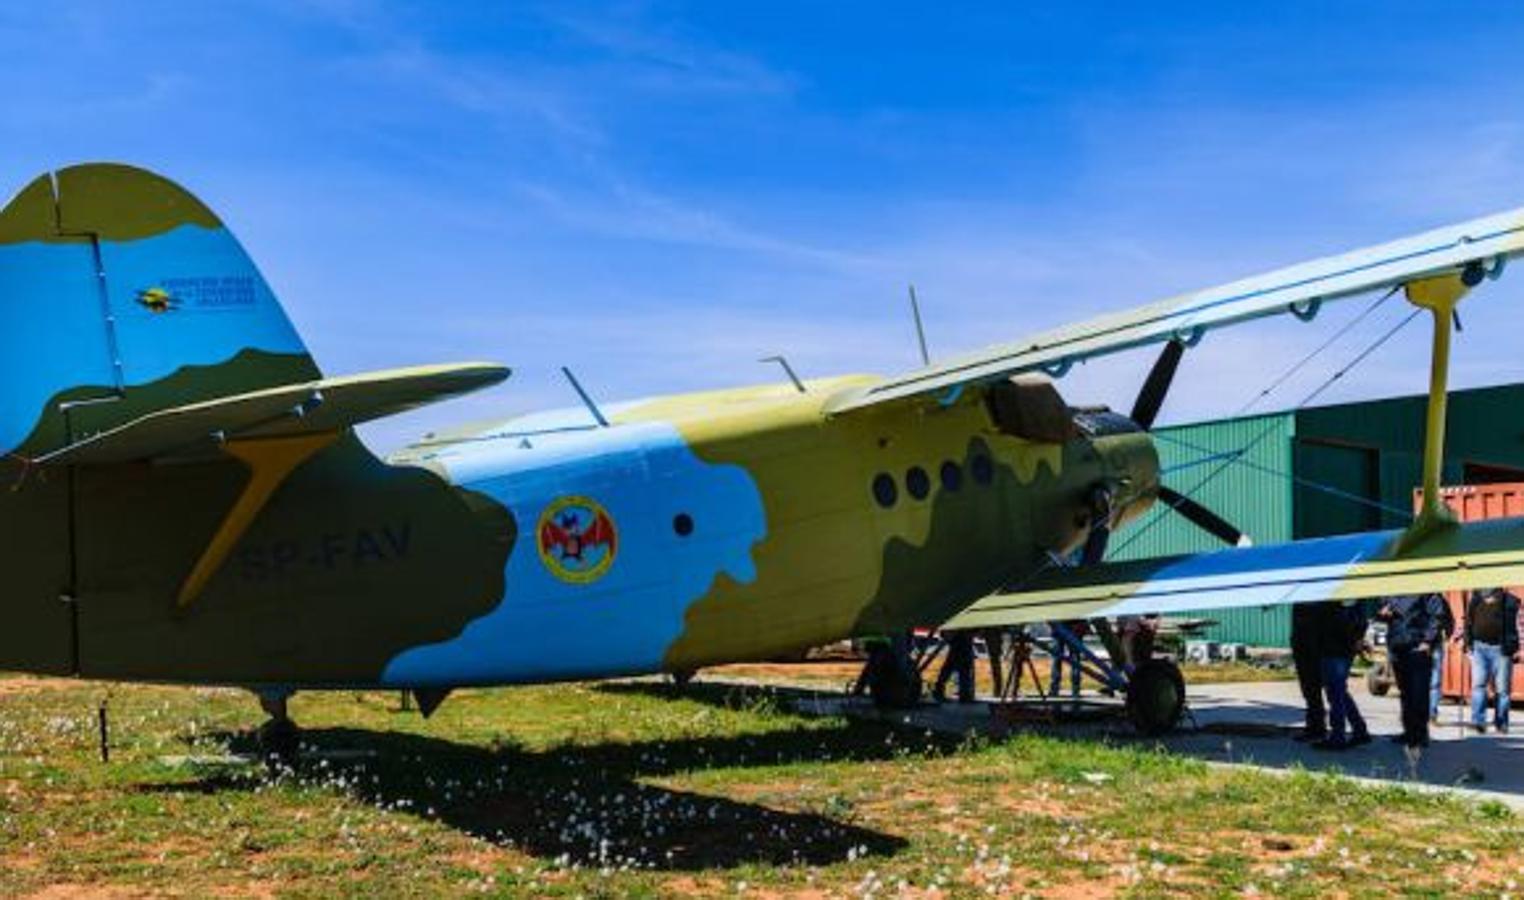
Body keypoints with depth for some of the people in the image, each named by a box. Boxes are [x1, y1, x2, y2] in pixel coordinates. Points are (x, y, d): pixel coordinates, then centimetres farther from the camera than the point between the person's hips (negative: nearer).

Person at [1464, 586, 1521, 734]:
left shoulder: (1511, 602, -1)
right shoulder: (1475, 601, 10)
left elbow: (1518, 626, -5)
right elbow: (1468, 623, 18)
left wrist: (1515, 648, -13)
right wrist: (1468, 643, 11)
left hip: (1501, 650, -2)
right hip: (1479, 647, 2)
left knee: (1502, 688, 3)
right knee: (1478, 684, -8)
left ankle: (1501, 722, 14)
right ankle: (1478, 721, -11)